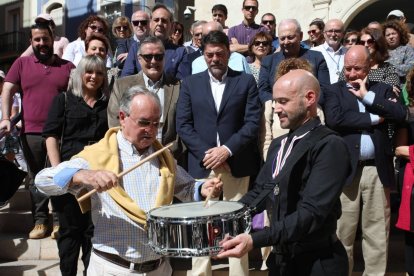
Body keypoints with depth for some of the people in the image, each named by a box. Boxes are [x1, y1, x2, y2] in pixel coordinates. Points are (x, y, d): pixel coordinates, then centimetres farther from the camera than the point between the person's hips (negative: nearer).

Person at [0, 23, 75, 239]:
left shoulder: (67, 66, 7)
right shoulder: (22, 64, 9)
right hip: (31, 132, 1)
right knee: (36, 179, 8)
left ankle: (59, 220, 12)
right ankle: (40, 221, 17)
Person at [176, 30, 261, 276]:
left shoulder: (246, 82, 6)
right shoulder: (190, 84, 10)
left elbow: (253, 123, -2)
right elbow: (183, 125, 2)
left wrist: (227, 149, -13)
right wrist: (207, 153, -10)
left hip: (236, 164, -1)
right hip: (202, 164, 1)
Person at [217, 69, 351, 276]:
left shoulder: (330, 146, -17)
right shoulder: (278, 144, 9)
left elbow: (312, 212, -26)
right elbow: (260, 191, 10)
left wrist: (255, 240, -32)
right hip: (281, 258, 7)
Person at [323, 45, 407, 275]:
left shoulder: (382, 89, 13)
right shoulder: (334, 90, 7)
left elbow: (400, 114, -4)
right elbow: (334, 119, -12)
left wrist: (367, 96, -5)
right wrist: (373, 119, -7)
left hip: (377, 169, 2)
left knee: (377, 232, 8)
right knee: (343, 232, 4)